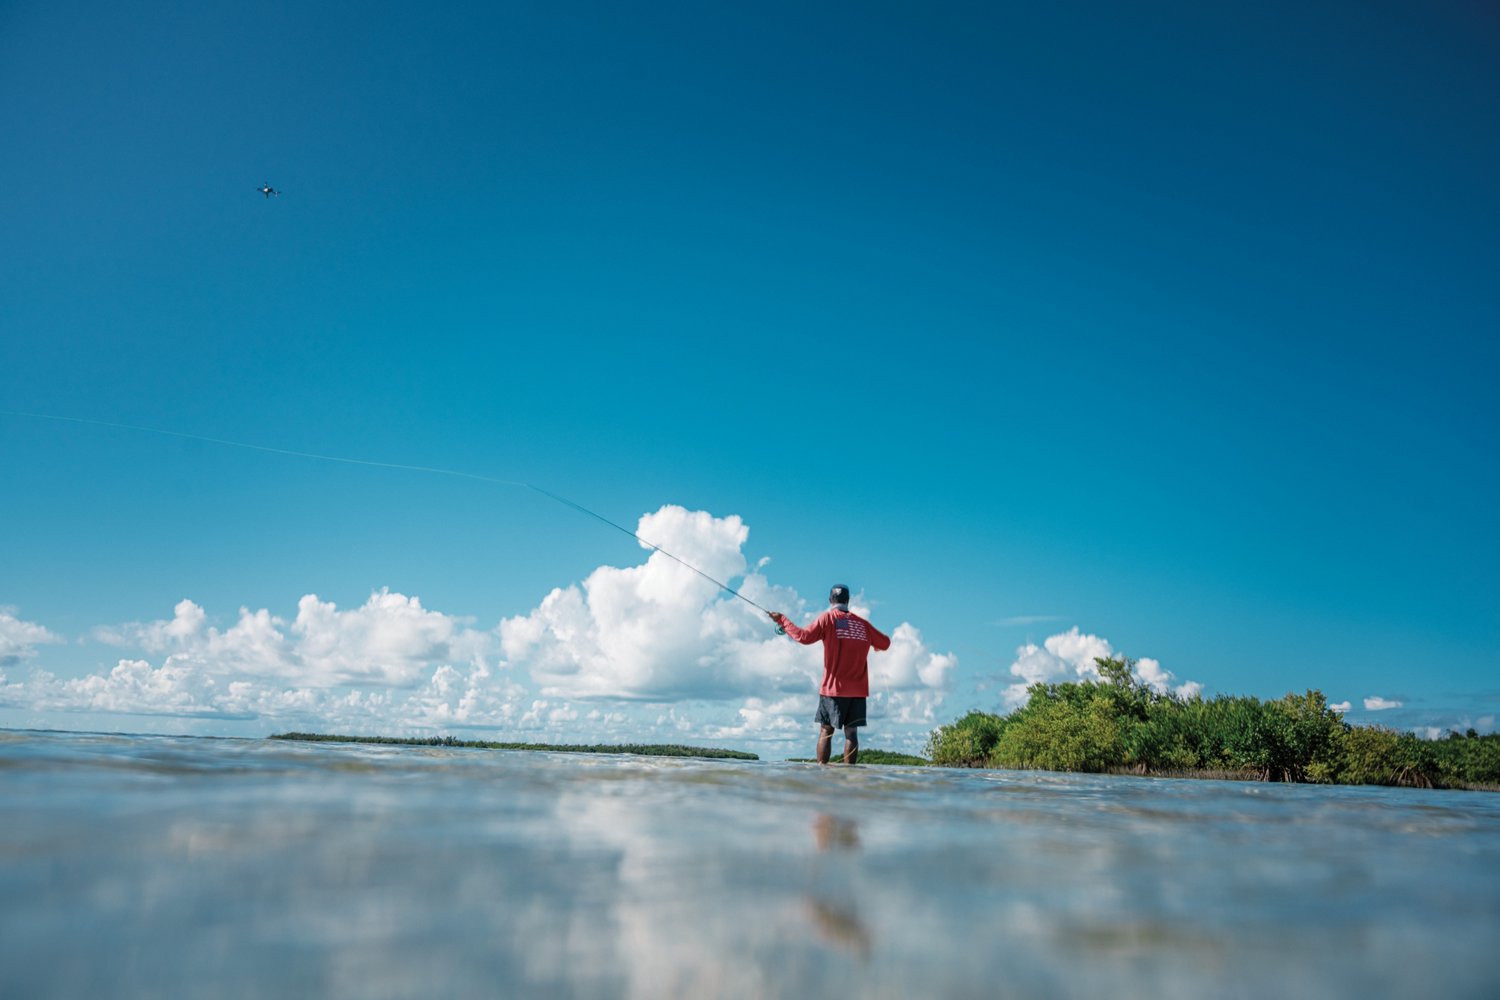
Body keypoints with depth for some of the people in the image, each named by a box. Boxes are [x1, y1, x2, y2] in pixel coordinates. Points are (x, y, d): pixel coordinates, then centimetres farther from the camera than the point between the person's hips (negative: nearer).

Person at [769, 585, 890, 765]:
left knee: (826, 731, 2)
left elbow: (805, 637, -12)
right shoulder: (863, 623, 9)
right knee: (851, 731, 3)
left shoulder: (827, 618, -3)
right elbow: (885, 643, 16)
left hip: (834, 687, -3)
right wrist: (871, 641, 37)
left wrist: (782, 620, -2)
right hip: (858, 689, 3)